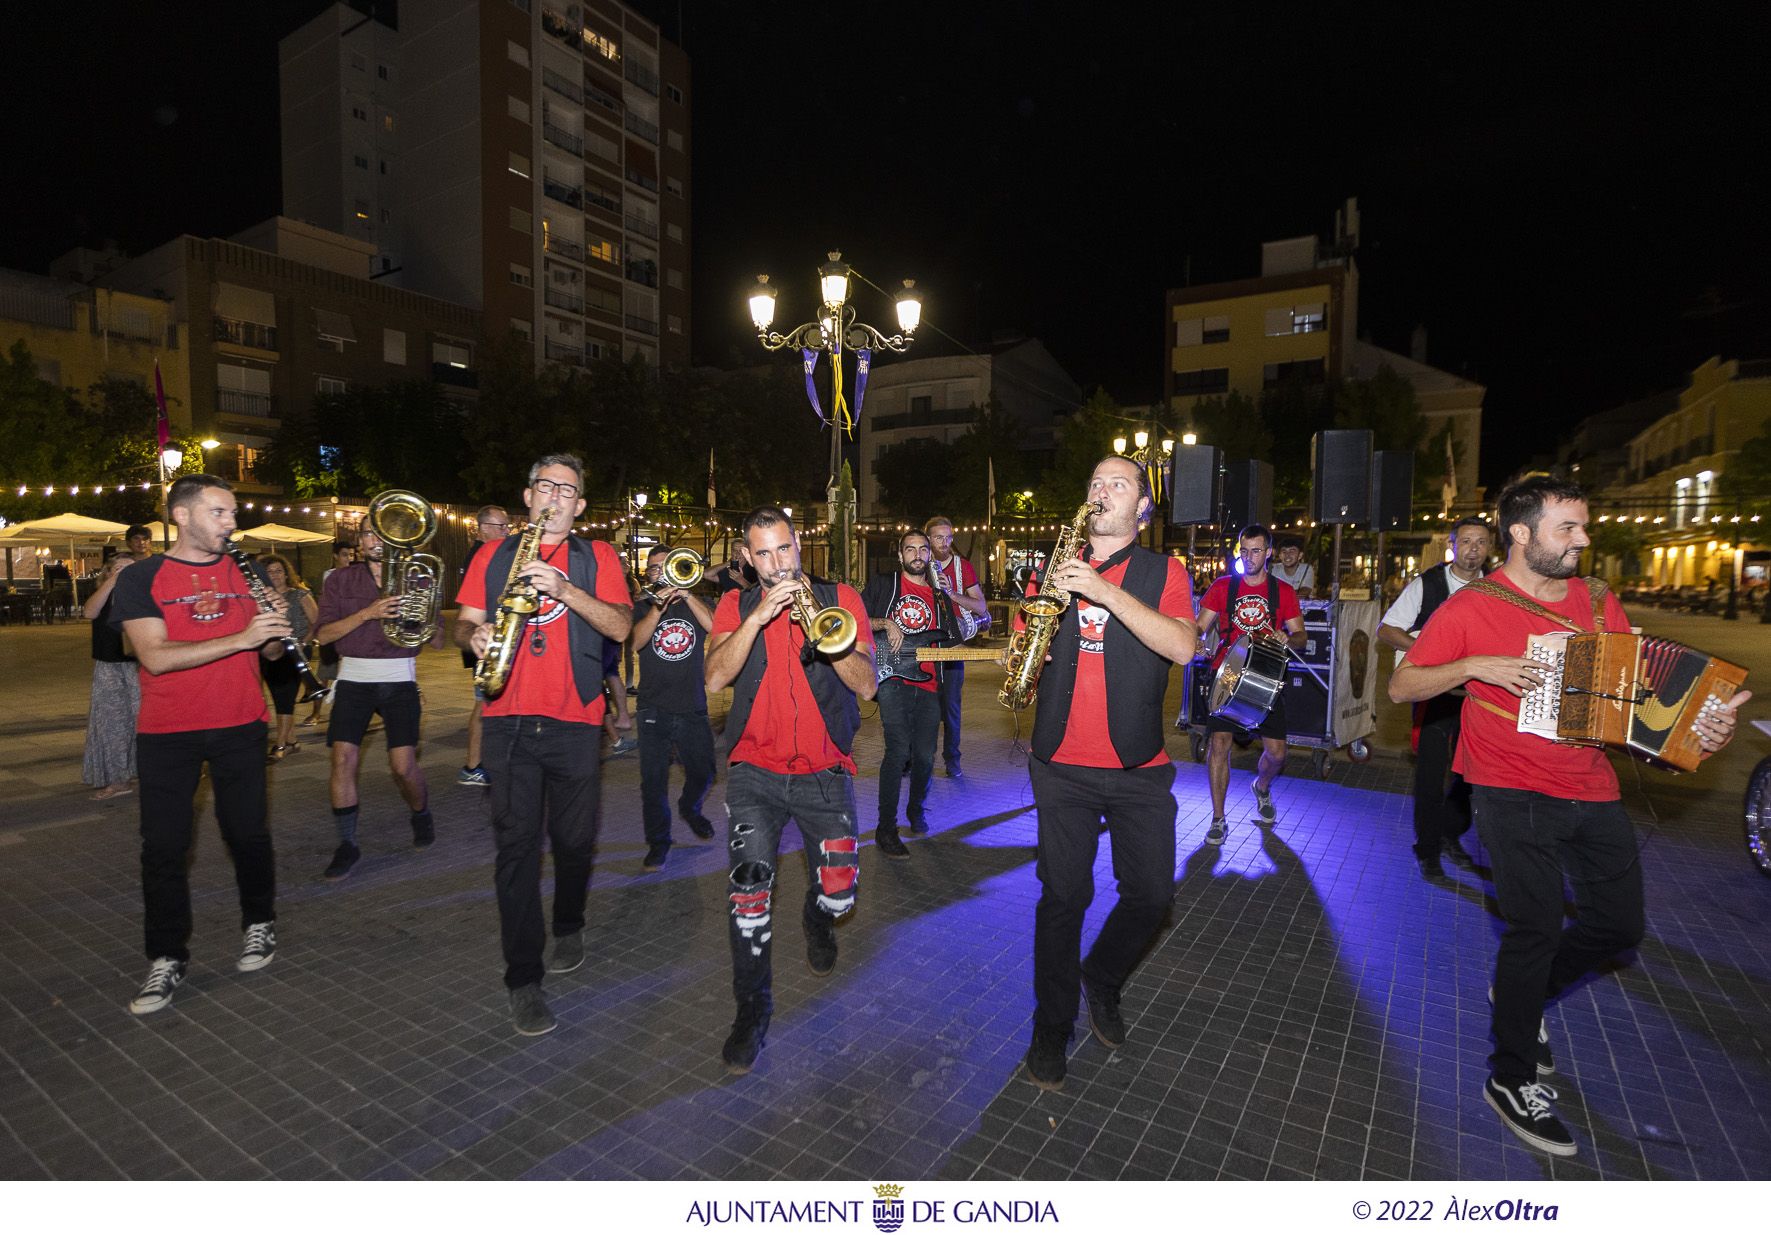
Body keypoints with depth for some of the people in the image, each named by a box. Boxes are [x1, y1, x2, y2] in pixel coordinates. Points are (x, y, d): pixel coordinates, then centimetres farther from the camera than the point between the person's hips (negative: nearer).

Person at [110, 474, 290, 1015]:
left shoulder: (247, 571, 6)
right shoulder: (141, 579, -3)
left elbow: (269, 651, 8)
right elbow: (155, 656, -16)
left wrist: (275, 631, -15)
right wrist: (240, 638, -26)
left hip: (239, 726, 2)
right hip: (166, 733, -1)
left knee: (247, 832, 8)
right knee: (163, 847, 4)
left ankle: (260, 924, 28)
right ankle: (167, 959, 17)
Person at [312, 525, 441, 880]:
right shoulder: (341, 580, 6)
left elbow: (437, 641, 5)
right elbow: (323, 635, -4)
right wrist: (367, 613, -17)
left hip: (399, 679, -1)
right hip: (354, 677, 1)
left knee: (403, 765, -7)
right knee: (343, 759, -9)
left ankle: (421, 816, 24)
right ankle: (346, 844, 6)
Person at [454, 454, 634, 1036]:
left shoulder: (597, 557, 6)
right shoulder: (494, 556, 12)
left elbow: (620, 626, -7)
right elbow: (464, 621, 13)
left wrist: (563, 588, -19)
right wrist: (475, 634, -10)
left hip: (575, 721, 0)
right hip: (508, 719, 1)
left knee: (573, 840, 11)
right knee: (516, 845, -1)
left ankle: (568, 927, 38)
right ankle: (523, 978, 7)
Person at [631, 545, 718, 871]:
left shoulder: (696, 603, 9)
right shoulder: (641, 607, 6)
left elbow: (716, 627, -13)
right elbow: (635, 642, -13)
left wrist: (686, 595, -17)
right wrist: (657, 608, -26)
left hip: (693, 707, 1)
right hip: (654, 709, -1)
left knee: (702, 774, 10)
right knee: (653, 780, -1)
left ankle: (689, 808, 41)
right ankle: (658, 841, 14)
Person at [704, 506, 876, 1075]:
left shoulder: (840, 598, 1)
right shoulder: (735, 606, 4)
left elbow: (866, 686, -9)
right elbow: (715, 677, -13)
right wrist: (759, 616, -23)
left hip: (824, 771, 0)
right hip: (756, 771, 0)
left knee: (838, 892, -1)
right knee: (748, 890, -13)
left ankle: (817, 920, 39)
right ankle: (752, 1009, 10)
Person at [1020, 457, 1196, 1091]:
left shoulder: (1163, 572, 2)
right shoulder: (1055, 567, 9)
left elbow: (1182, 646, -16)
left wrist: (1106, 591, -24)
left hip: (1139, 767, 0)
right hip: (1062, 765, 1)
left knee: (1151, 895, 4)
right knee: (1063, 896, 5)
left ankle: (1102, 979, 34)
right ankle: (1052, 1026, 24)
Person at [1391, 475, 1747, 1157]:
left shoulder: (1598, 601, 8)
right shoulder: (1472, 607, -9)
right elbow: (1401, 685, -8)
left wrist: (1708, 720, -5)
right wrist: (1473, 665, -22)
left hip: (1591, 790, 7)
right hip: (1513, 793, -6)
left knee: (1619, 924, 13)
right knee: (1536, 928, -6)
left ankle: (1524, 989, 40)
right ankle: (1512, 1079, 13)